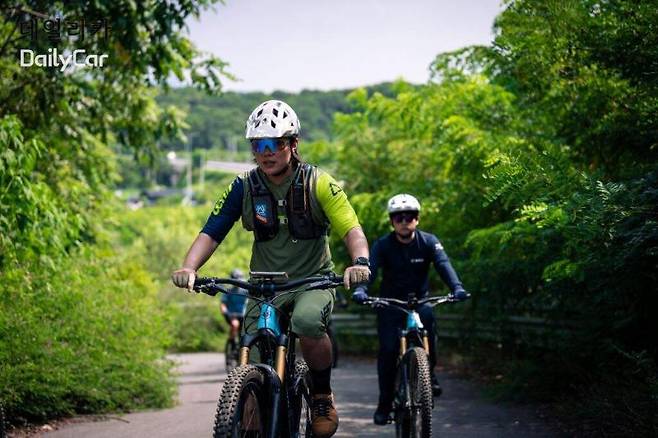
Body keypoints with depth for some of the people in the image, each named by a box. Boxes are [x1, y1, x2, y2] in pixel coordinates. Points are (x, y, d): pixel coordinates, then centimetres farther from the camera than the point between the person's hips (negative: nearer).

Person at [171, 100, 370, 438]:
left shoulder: (318, 183, -10)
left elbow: (351, 229, -17)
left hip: (313, 281, -2)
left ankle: (323, 396, -11)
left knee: (307, 321, -35)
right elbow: (211, 232, -9)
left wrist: (360, 262, -38)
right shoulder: (244, 188, -5)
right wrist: (189, 268, -28)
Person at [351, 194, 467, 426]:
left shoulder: (428, 242, -8)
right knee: (388, 350, -15)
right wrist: (360, 289, -47)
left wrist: (456, 287, -44)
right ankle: (385, 402, 0)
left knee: (427, 317, -31)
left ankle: (429, 371, -10)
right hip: (390, 304, 0)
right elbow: (370, 267, -26)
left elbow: (443, 265, -24)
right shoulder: (383, 245, -10)